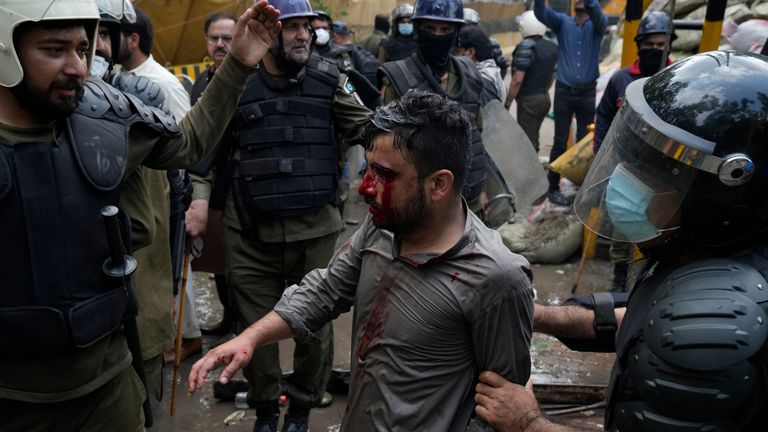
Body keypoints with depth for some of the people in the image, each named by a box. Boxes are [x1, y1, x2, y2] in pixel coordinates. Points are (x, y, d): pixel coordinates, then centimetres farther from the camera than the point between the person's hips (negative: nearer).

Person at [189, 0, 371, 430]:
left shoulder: (329, 78, 0)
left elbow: (366, 130, 5)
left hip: (316, 229, 0)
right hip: (251, 232, 0)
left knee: (315, 322, 12)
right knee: (256, 324, 12)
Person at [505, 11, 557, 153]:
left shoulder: (526, 47, -18)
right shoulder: (552, 47, 7)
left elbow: (517, 80, -22)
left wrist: (507, 102, -14)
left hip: (528, 100, -8)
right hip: (545, 98, 8)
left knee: (527, 140, -2)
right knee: (534, 137, 19)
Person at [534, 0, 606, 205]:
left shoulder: (597, 24, 1)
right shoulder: (562, 22, 2)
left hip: (588, 93, 1)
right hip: (564, 92, -1)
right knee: (560, 142, 1)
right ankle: (553, 187, 8)